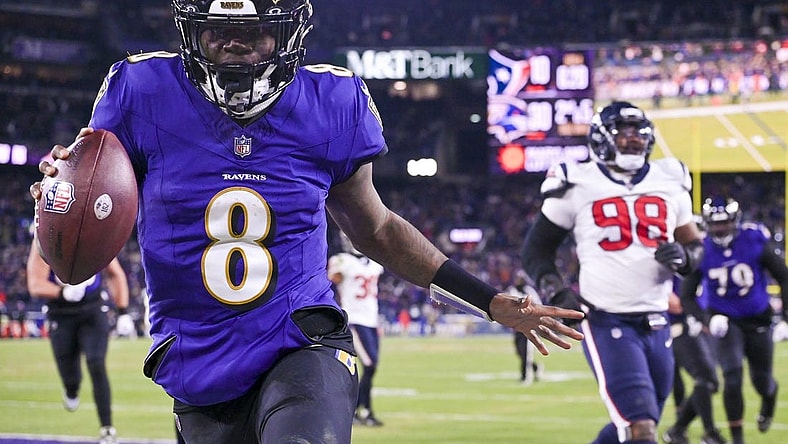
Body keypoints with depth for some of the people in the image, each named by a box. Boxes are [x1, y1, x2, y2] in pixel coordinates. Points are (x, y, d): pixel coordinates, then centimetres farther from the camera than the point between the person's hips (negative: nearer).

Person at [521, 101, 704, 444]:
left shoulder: (669, 184, 10)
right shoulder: (577, 185, -1)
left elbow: (694, 244, 19)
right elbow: (536, 249, 6)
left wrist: (683, 256, -5)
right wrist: (555, 292, -10)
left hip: (656, 323, 5)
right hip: (606, 322, -5)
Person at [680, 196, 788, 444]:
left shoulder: (754, 242, -17)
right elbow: (687, 297, -11)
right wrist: (708, 319, -28)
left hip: (757, 319, 1)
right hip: (724, 320, -1)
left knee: (761, 380, 11)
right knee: (732, 376, -18)